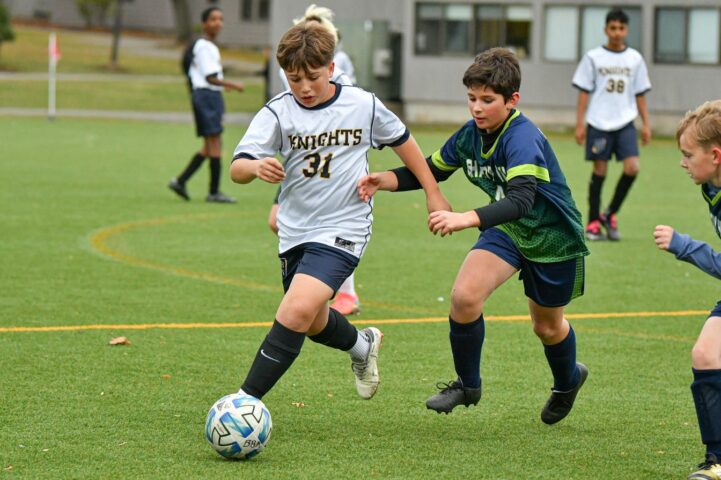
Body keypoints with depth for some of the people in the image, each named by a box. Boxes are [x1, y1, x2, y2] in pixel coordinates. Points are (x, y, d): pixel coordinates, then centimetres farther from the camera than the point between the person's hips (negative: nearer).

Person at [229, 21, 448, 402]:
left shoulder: (363, 106, -6)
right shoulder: (277, 112, -9)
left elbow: (401, 140, 13)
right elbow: (236, 169, -19)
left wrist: (432, 191, 16)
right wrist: (256, 167, -43)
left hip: (342, 228, -4)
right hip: (294, 231, 4)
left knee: (297, 310, -23)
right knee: (313, 323, 20)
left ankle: (246, 400, -20)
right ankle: (362, 346, 54)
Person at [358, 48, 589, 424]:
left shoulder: (522, 138, -33)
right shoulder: (470, 135, -11)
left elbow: (521, 200, -47)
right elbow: (433, 170, 5)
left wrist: (465, 219, -61)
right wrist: (386, 180, -14)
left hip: (553, 237, -5)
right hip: (508, 229, 5)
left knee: (547, 327, 14)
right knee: (464, 296, -18)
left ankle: (567, 381, 48)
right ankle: (467, 385, 3)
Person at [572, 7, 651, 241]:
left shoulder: (635, 59, 8)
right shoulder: (593, 57, 2)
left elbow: (640, 94, 13)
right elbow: (584, 92, 3)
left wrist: (646, 124, 9)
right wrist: (579, 124, -2)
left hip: (625, 124, 2)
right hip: (598, 124, -2)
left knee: (632, 167, -13)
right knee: (599, 171, 0)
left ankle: (610, 214, 4)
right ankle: (593, 223, 10)